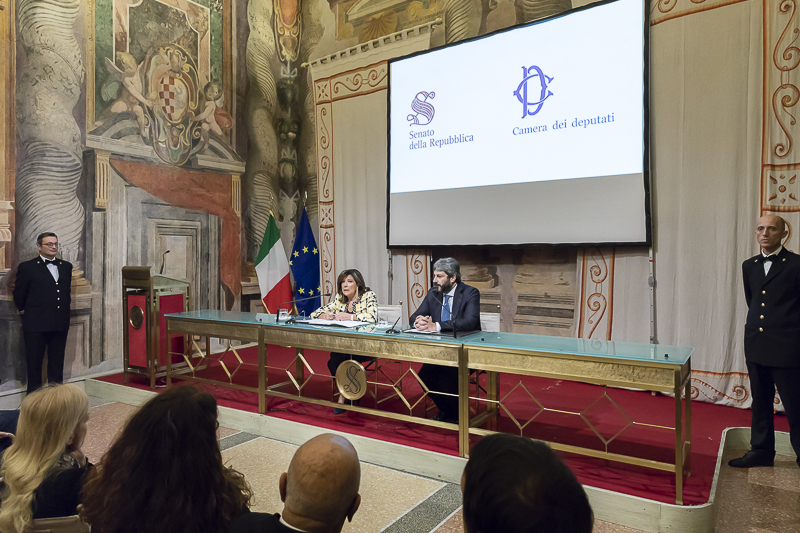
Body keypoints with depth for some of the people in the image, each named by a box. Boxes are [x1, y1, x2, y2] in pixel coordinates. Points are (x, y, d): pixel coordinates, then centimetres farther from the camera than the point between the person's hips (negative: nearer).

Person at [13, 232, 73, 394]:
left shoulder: (67, 267, 11)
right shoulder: (27, 267, -2)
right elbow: (18, 294, 4)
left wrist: (66, 313, 12)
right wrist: (24, 310, 9)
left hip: (60, 324, 4)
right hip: (36, 325, -4)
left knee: (57, 363, 12)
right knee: (34, 363, 6)